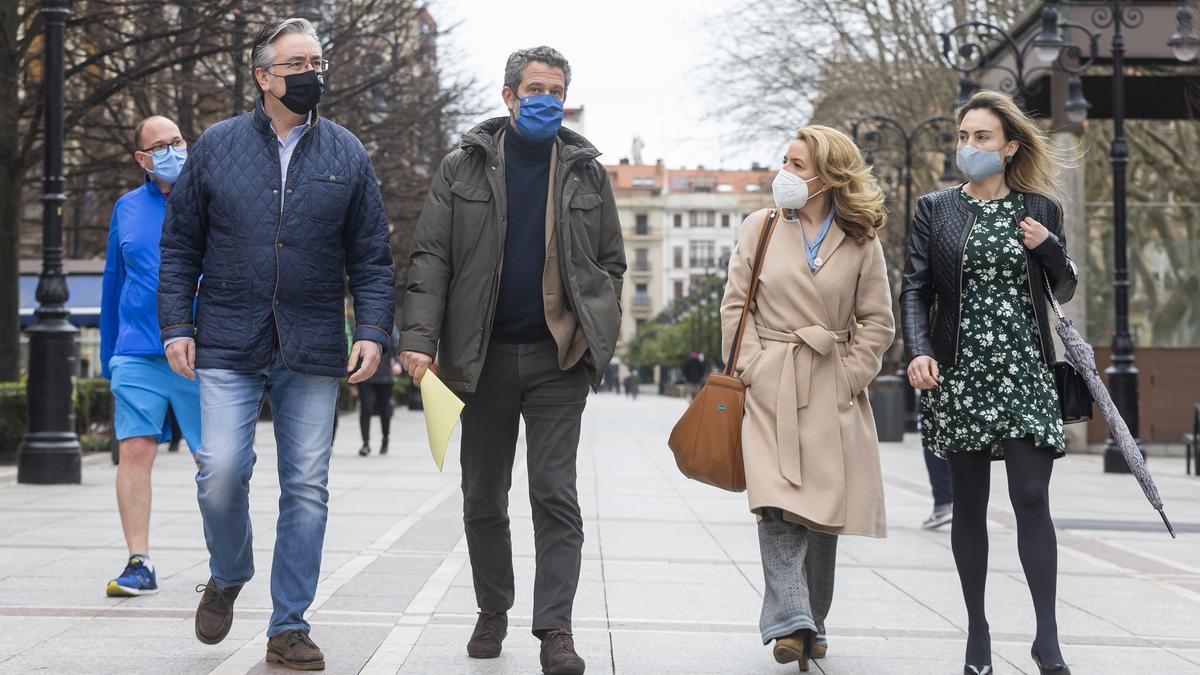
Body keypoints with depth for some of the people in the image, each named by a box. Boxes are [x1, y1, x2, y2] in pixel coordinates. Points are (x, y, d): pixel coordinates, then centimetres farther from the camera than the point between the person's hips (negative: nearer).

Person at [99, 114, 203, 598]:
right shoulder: (127, 209, 13)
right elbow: (113, 283, 19)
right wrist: (108, 354, 18)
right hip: (137, 354, 2)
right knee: (135, 451, -6)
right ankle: (139, 564, 0)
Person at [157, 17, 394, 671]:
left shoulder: (346, 155, 7)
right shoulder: (216, 146, 5)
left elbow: (371, 257, 8)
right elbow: (180, 246, 8)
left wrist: (372, 332, -4)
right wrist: (177, 325, 0)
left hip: (312, 351, 1)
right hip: (228, 348, -1)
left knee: (307, 488, 2)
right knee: (222, 470, -12)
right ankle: (227, 577, 18)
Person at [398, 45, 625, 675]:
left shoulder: (587, 173, 7)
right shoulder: (463, 168, 4)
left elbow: (610, 263, 12)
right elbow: (430, 257, 0)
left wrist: (599, 338, 1)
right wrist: (419, 336, -12)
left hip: (559, 359, -1)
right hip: (482, 357, 1)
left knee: (555, 495, -5)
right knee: (483, 497, 10)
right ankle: (493, 610, 27)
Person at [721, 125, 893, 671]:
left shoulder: (861, 241, 5)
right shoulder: (760, 227, 6)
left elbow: (878, 322, 7)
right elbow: (736, 306, 6)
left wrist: (850, 375, -2)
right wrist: (752, 367, -3)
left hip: (831, 394, 1)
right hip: (771, 386, -1)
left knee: (824, 508, 4)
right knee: (778, 504, -16)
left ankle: (811, 624, 19)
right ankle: (790, 623, -19)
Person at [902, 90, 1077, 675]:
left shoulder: (1039, 210, 8)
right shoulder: (935, 209, 6)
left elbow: (1065, 292, 14)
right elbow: (915, 289, 1)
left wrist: (1049, 248, -6)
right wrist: (918, 351, -15)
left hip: (1024, 370, 0)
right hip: (959, 371, 1)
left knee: (1031, 497, -10)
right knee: (969, 503, 6)